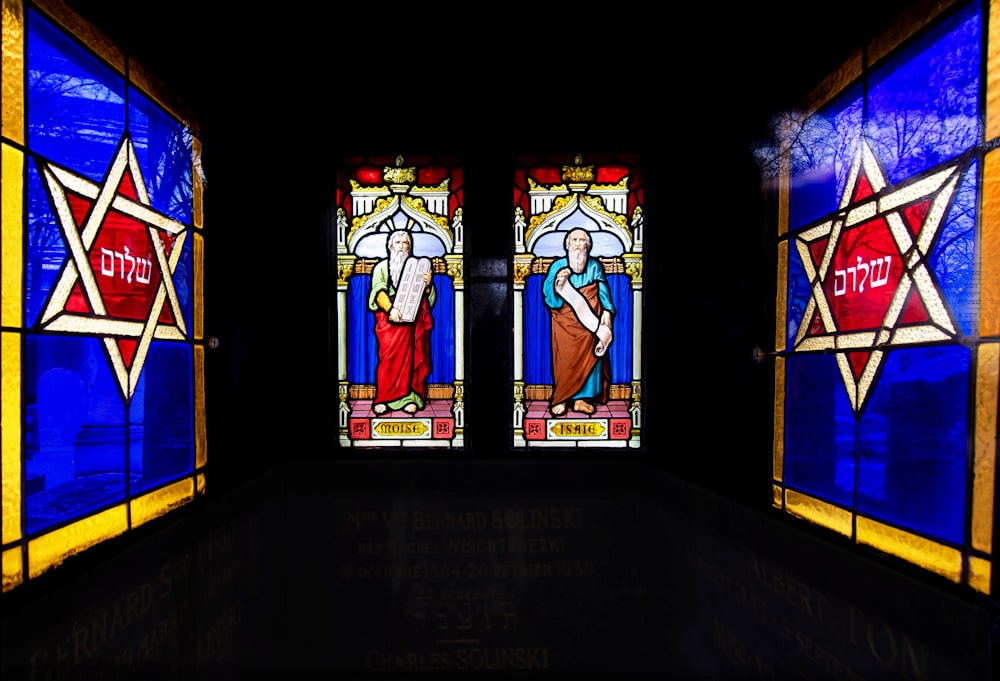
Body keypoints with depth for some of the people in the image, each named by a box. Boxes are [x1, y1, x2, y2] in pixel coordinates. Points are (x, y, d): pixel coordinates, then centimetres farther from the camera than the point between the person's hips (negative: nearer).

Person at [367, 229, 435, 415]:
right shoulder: (382, 266, 10)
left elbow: (430, 298, 12)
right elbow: (379, 290, -7)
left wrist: (428, 284, -10)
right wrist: (390, 308, -25)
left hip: (412, 319, 2)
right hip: (389, 318, -2)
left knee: (412, 357, -4)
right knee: (389, 356, -11)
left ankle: (410, 397, 0)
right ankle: (383, 398, -7)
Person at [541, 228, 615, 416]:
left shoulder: (595, 266, 9)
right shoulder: (558, 265, 4)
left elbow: (603, 291, 3)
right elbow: (547, 291, -2)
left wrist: (607, 311, -13)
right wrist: (557, 280, -22)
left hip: (589, 322, 2)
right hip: (565, 321, -1)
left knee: (589, 357, -2)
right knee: (565, 359, -4)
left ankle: (581, 398, 6)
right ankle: (561, 399, 4)